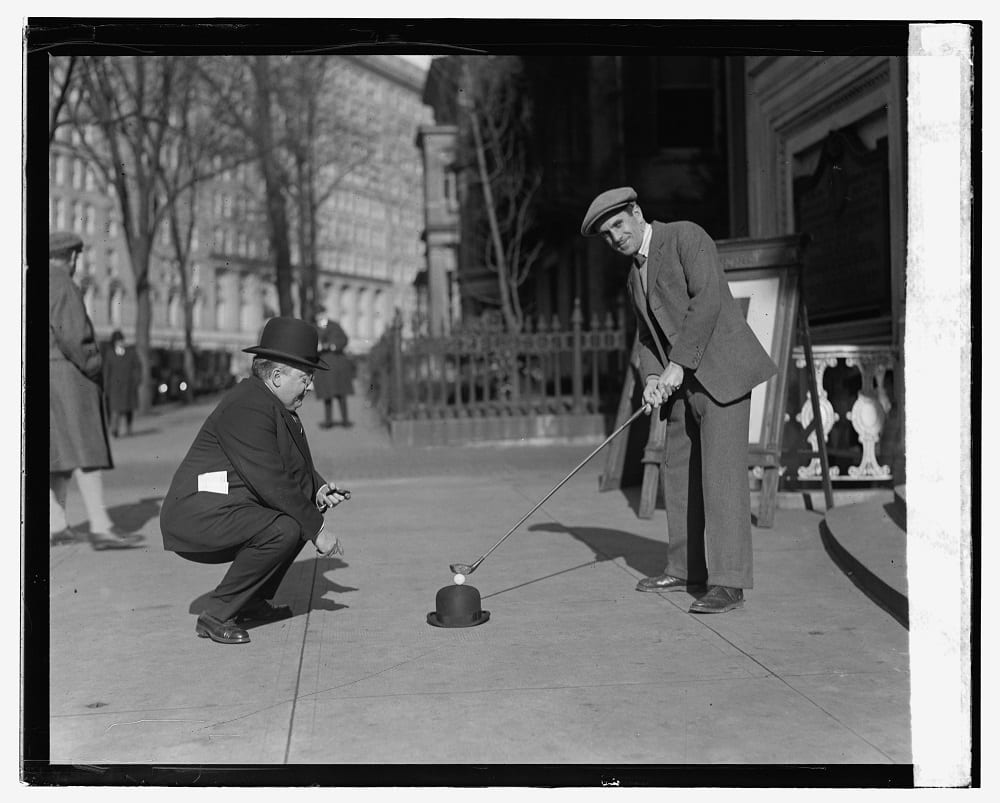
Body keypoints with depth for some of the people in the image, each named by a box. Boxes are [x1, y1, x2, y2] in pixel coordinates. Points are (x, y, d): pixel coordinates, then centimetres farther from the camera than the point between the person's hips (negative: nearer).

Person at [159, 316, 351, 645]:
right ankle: (215, 615, -14)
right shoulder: (247, 407, -20)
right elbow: (271, 482, -25)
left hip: (225, 509, 11)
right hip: (197, 517, -11)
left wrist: (319, 489, 0)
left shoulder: (274, 404, 12)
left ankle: (252, 602, 18)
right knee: (283, 530, -28)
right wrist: (318, 531, -20)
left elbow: (297, 467, 22)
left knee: (306, 508, 15)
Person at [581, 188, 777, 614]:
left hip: (721, 369, -9)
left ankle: (728, 582, -13)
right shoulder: (636, 278, 19)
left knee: (722, 471, -13)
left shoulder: (685, 236, -6)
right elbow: (648, 337, 19)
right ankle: (686, 568, 22)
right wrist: (652, 376, -2)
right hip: (684, 383, 9)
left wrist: (679, 363, -18)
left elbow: (707, 299, -17)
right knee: (679, 471, 11)